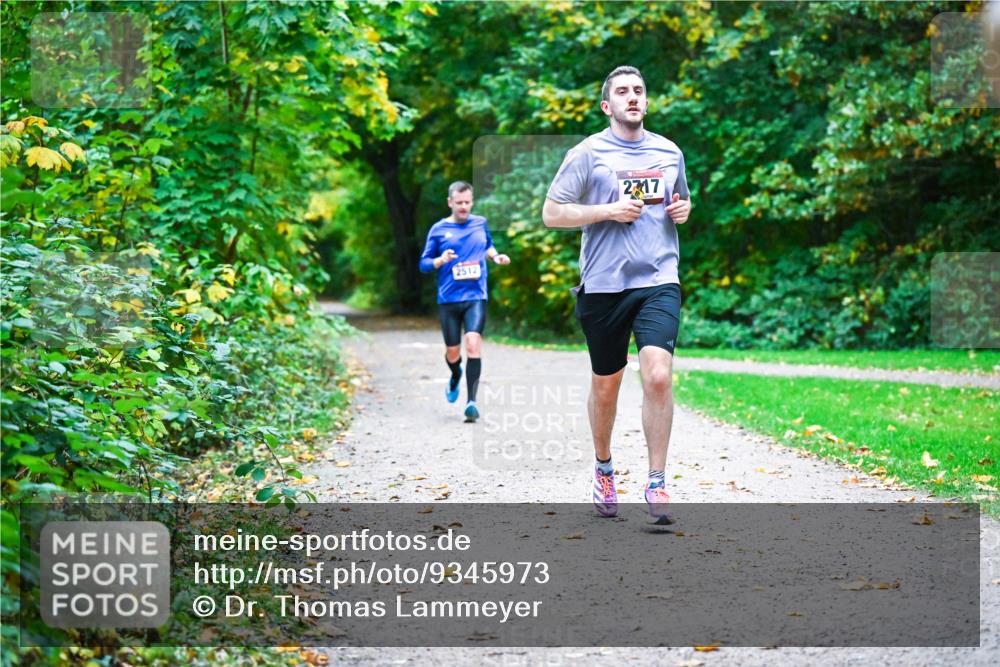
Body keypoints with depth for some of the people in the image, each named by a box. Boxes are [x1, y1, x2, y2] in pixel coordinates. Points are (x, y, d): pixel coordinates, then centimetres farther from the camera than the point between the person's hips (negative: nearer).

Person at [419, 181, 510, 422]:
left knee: (473, 343, -20)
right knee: (452, 352, 9)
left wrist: (496, 256, 6)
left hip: (476, 296, 0)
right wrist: (440, 261, -16)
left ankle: (471, 401, -20)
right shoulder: (438, 229, 2)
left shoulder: (481, 223, 8)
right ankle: (455, 377, 46)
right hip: (448, 299, 0)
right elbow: (423, 264, 4)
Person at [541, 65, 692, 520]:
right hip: (603, 285, -1)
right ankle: (603, 468, 35)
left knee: (658, 376, -17)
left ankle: (656, 482, -7)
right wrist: (610, 211, -13)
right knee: (605, 386, 11)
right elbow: (551, 213, -3)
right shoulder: (588, 153, -1)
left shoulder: (669, 152, 11)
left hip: (658, 282, 1)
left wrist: (683, 209, 5)